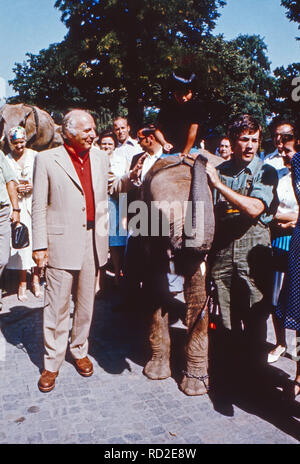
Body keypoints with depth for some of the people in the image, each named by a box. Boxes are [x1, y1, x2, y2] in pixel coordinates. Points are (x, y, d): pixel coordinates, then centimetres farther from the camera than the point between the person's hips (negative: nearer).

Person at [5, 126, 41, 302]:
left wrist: (33, 186, -11)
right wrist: (15, 188, -7)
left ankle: (36, 280, 12)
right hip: (17, 205, 1)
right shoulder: (7, 160, 6)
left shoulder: (35, 156, 2)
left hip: (35, 203, 0)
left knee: (36, 239, -1)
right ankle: (23, 282, 8)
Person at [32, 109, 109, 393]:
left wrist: (103, 236, 11)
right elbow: (39, 206, -3)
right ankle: (52, 364, 19)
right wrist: (40, 245, -6)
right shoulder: (46, 160, -3)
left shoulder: (100, 158, 10)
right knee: (57, 307, 3)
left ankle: (79, 351, 33)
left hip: (92, 242, 4)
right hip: (62, 242, -4)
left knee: (86, 303, 14)